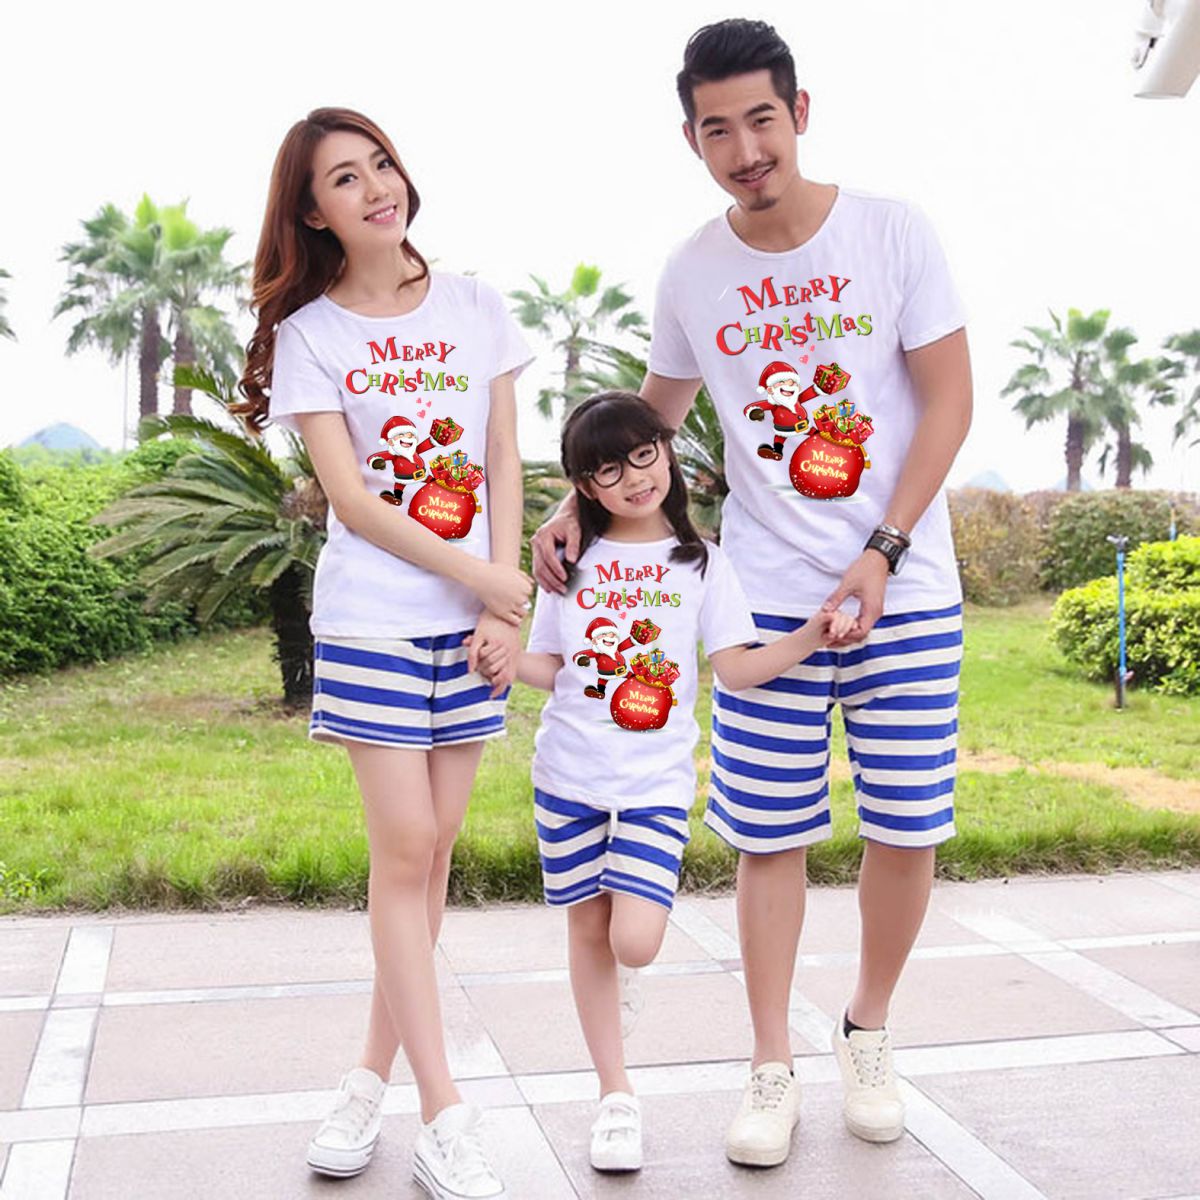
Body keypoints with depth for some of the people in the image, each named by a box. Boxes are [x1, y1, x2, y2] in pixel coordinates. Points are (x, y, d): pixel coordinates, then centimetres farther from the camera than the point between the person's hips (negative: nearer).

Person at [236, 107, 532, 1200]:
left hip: (476, 616, 3)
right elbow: (351, 498, -7)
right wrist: (481, 579, -11)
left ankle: (376, 1075, 18)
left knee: (430, 853, 5)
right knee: (404, 853, -6)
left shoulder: (474, 307, 8)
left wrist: (506, 595, -5)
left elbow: (504, 462, 6)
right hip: (371, 616, -3)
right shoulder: (308, 332, 0)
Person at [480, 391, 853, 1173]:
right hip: (570, 773, 2)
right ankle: (616, 1096, 24)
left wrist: (811, 637, -15)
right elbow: (551, 663, 9)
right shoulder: (571, 560, 6)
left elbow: (736, 668, -2)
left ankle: (625, 973, 26)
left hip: (657, 779, -2)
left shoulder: (700, 563, 2)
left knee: (637, 942, -14)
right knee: (588, 933, 8)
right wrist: (510, 664, -12)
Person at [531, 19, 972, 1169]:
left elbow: (949, 399, -3)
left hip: (905, 586, -1)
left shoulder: (892, 233, -4)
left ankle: (867, 1033, 27)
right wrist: (575, 508, 4)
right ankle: (771, 1069, 18)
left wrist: (883, 550, -12)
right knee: (769, 834, 2)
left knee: (907, 827, 3)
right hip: (767, 595, 1)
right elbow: (654, 415, 18)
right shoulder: (691, 273, 3)